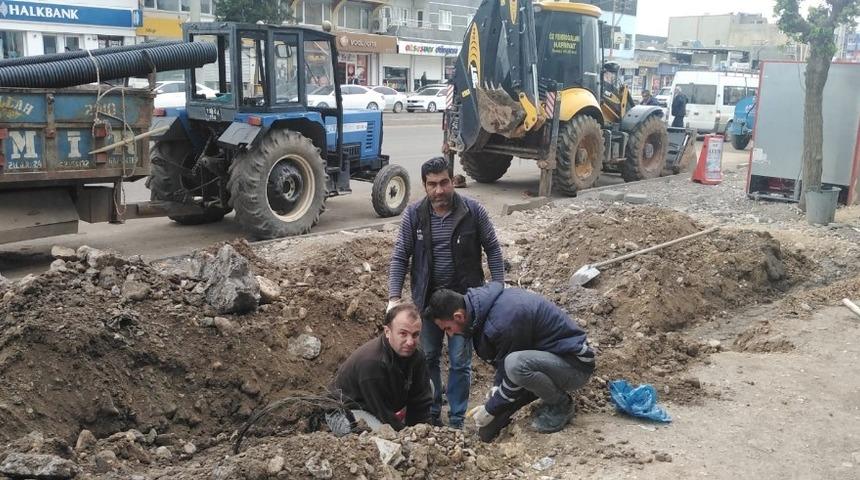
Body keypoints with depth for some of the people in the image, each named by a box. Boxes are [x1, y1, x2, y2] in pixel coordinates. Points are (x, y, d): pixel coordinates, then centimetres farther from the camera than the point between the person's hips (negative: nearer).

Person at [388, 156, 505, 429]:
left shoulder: (474, 211, -10)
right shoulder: (413, 214, -7)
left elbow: (492, 249, -1)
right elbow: (399, 258, -5)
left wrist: (499, 287, -8)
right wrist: (394, 297, -14)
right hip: (427, 298, 2)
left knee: (460, 362, 4)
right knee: (427, 358, 14)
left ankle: (456, 421, 18)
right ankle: (430, 414, 30)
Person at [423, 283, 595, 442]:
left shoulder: (502, 322, -31)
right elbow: (501, 361, 10)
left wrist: (490, 409, -8)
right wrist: (494, 394, -1)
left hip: (577, 365, -8)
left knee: (515, 363, -38)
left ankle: (562, 405, -11)